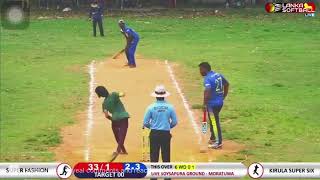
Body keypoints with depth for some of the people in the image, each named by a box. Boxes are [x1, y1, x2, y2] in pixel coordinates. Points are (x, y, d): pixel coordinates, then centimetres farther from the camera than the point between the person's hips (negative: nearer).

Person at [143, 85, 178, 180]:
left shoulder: (151, 107, -9)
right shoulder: (170, 107, -6)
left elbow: (145, 123, -5)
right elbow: (175, 122, -1)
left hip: (154, 134, -1)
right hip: (166, 134, 1)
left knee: (154, 156, 8)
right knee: (166, 156, 10)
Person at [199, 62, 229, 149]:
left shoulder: (207, 78, -18)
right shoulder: (218, 75, 8)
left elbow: (207, 91, -33)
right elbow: (227, 84, 18)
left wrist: (204, 104, -28)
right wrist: (223, 97, 22)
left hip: (212, 103, -9)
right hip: (220, 102, 9)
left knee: (215, 122, 1)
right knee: (213, 120, 23)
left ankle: (218, 143, 8)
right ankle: (213, 138, 36)